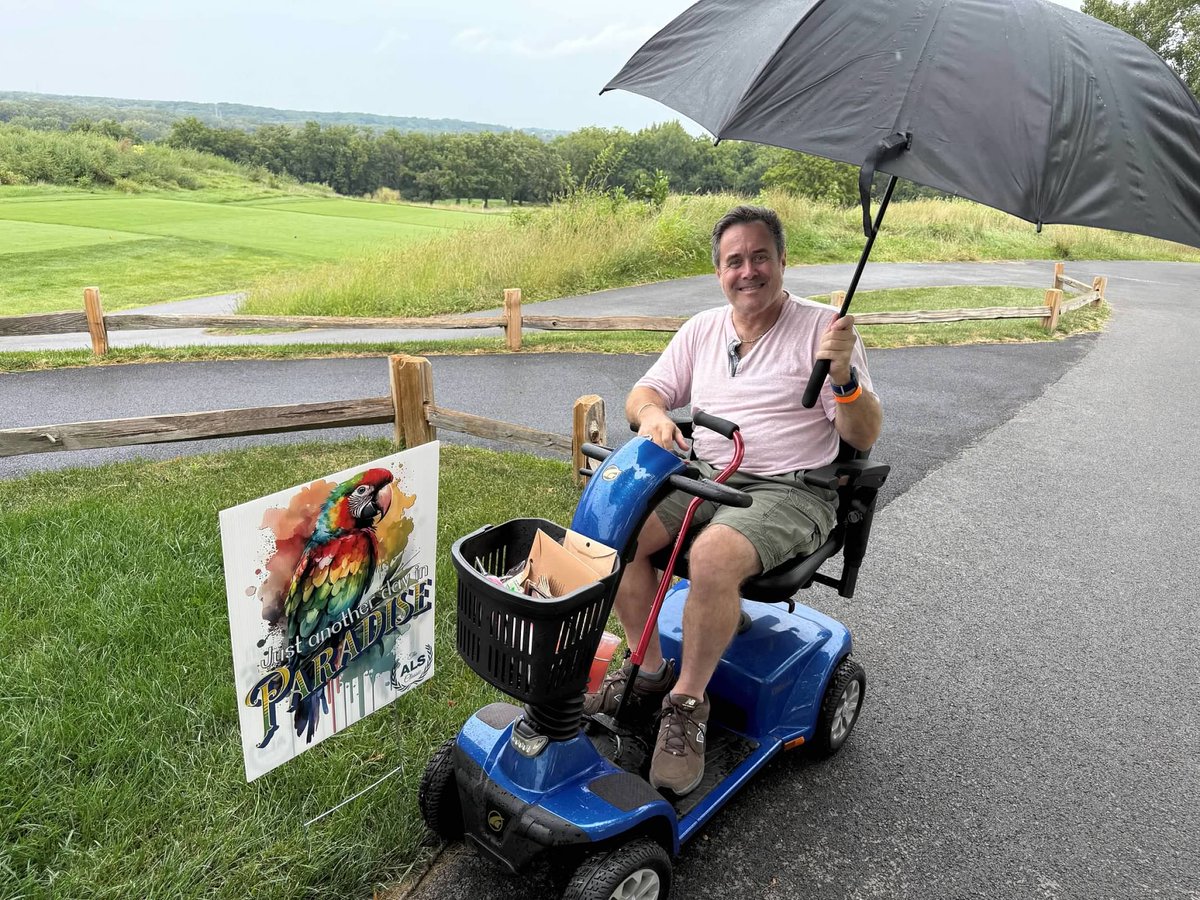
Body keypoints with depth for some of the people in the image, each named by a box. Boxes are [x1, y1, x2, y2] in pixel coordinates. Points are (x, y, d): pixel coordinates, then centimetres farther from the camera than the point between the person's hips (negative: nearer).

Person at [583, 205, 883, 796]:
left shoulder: (822, 329, -1)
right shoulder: (702, 330, 13)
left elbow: (863, 438, -4)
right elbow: (642, 393, 11)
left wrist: (843, 377, -24)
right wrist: (651, 415, -14)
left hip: (790, 491, -5)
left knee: (713, 555, -35)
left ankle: (687, 702, -13)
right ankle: (648, 669, -1)